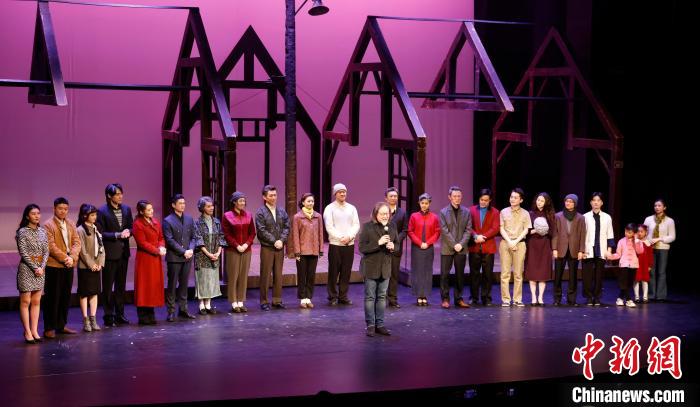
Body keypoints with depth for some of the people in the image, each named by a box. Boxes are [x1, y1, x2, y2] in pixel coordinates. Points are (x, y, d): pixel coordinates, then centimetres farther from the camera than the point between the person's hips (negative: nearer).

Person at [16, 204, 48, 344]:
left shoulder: (42, 231, 9)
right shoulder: (22, 232, -6)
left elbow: (46, 251, 8)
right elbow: (24, 253, -10)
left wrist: (42, 267, -5)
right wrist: (35, 268, -13)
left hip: (40, 268, 5)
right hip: (26, 268, -5)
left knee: (36, 302, 6)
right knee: (25, 301, -1)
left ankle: (34, 331, 9)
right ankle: (27, 332, 2)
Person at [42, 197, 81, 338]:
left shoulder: (71, 224, 14)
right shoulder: (48, 225, -5)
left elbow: (77, 242, 6)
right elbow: (51, 246, -14)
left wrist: (72, 257, -10)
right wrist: (64, 258, -17)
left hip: (68, 265, 6)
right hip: (54, 266, -6)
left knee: (65, 297, 11)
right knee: (52, 297, -2)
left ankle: (61, 325, 21)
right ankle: (49, 328, 3)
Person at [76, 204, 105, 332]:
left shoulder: (95, 229, 11)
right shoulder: (80, 230, -9)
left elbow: (101, 247, 10)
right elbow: (82, 250, -13)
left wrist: (100, 263, -2)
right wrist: (91, 264, -12)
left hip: (96, 266, 7)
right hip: (85, 267, -7)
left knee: (94, 292, 8)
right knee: (85, 293, -1)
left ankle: (93, 319, 12)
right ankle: (85, 320, 2)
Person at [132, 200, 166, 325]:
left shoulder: (155, 222, 12)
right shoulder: (138, 224, -10)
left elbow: (161, 237, 13)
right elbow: (142, 243, -14)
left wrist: (162, 247, -7)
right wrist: (157, 251, -16)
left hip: (156, 258, 7)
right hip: (144, 258, -7)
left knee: (155, 285, 8)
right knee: (144, 286, -3)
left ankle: (151, 314, 15)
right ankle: (143, 316, 3)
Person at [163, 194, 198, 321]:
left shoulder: (189, 219, 10)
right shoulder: (168, 221, -5)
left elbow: (193, 236, 10)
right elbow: (170, 240, -11)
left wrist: (191, 250, -7)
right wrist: (184, 252, -15)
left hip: (187, 257, 5)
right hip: (174, 258, -5)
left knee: (184, 284, 10)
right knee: (172, 285, 1)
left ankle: (183, 309, 17)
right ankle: (171, 312, 6)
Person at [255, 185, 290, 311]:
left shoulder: (281, 211, 10)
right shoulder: (261, 212, -5)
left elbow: (286, 227, 6)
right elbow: (262, 231, -12)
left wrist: (281, 240, -9)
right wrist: (274, 241, -14)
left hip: (279, 247, 5)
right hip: (267, 248, -5)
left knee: (278, 274, 8)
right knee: (265, 275, 0)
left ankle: (277, 300, 15)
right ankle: (264, 301, 6)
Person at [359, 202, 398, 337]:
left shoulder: (392, 227, 3)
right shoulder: (367, 227, -10)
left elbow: (397, 244, 13)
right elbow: (362, 248, -14)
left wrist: (393, 246, -11)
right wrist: (378, 243, -24)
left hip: (385, 267, 4)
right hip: (370, 267, -4)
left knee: (382, 297, 10)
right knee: (370, 297, 3)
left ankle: (379, 324, 17)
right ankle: (370, 325, 11)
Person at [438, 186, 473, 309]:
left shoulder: (466, 212, 7)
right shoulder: (443, 212, 0)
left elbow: (468, 230, 2)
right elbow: (444, 231, -6)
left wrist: (461, 244, -10)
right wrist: (454, 245, -13)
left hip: (461, 249, 2)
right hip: (447, 248, -2)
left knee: (460, 274, 7)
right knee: (445, 274, -2)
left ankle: (458, 299, 14)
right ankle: (445, 299, 6)